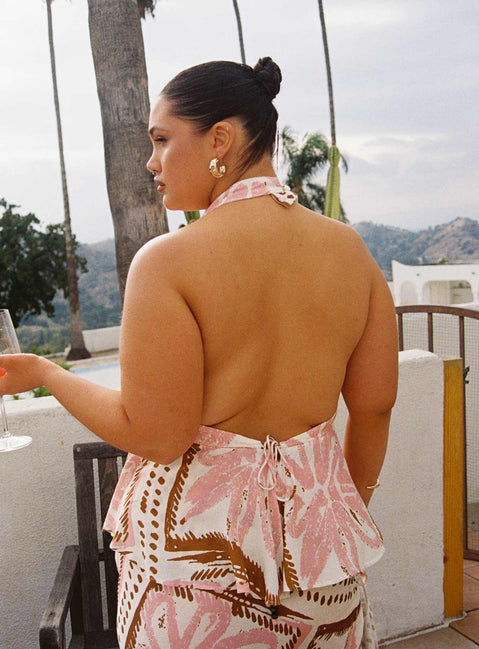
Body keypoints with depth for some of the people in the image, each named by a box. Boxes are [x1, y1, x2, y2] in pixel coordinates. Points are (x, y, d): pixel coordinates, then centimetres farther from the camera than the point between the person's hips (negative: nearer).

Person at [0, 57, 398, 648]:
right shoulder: (350, 250, -4)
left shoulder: (167, 262, -19)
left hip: (197, 539, -4)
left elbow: (157, 437, -17)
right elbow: (374, 406, 2)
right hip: (317, 532, 5)